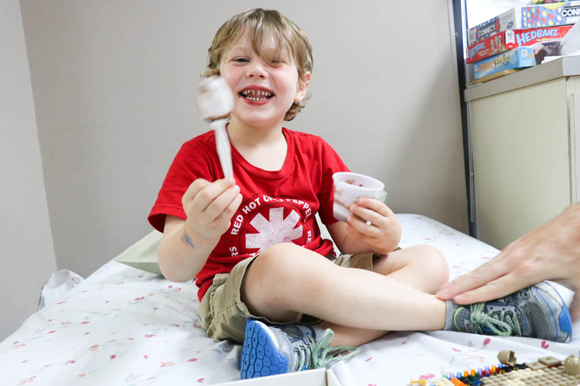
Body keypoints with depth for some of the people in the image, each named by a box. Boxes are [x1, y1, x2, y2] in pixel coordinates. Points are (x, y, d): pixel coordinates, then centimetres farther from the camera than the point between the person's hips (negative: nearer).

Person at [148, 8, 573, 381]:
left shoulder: (315, 153, 4)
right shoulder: (199, 155, -5)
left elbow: (348, 242, 5)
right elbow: (175, 269, -12)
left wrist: (383, 235, -18)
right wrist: (199, 232, -35)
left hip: (320, 284, 5)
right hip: (238, 297, -4)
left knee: (429, 261, -9)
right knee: (284, 261, -37)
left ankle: (314, 346, -31)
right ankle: (462, 314, -19)